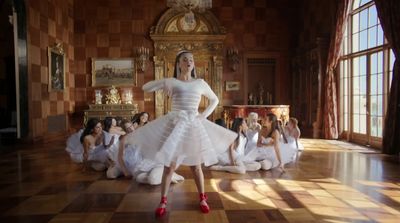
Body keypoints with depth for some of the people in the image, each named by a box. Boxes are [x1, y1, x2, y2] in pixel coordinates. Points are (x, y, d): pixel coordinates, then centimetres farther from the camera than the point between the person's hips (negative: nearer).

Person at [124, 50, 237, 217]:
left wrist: (204, 115, 6)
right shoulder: (171, 82, 3)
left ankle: (202, 199, 27)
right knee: (169, 165, 1)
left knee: (196, 166, 9)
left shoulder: (200, 83, 7)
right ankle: (163, 201, 15)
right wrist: (162, 83, -4)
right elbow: (145, 88, 5)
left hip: (194, 125, 1)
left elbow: (214, 100, 18)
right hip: (174, 124, -1)